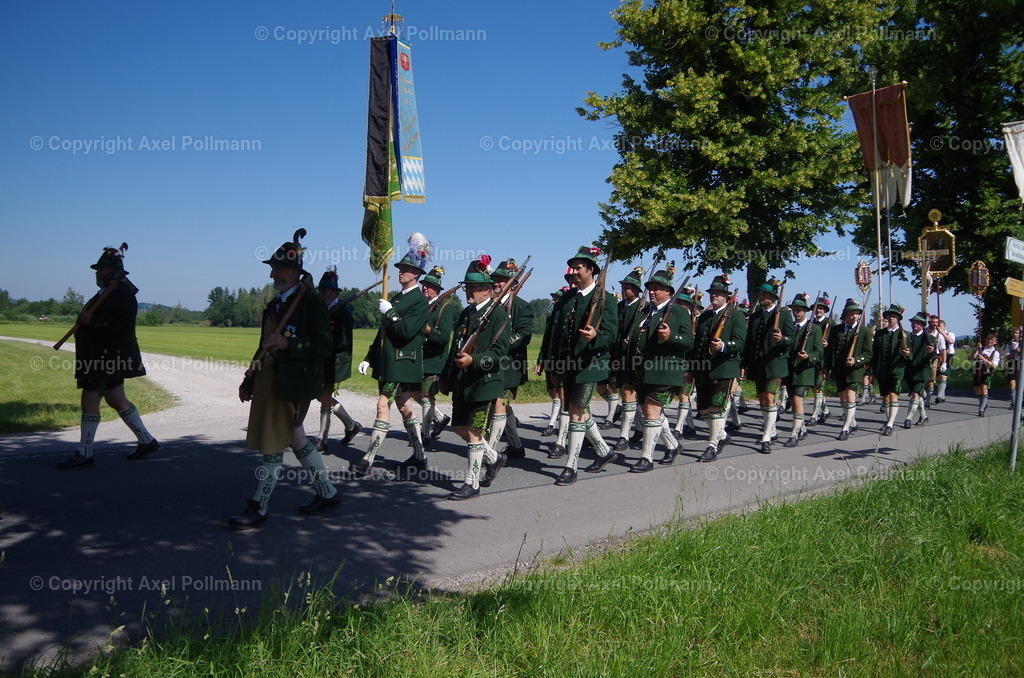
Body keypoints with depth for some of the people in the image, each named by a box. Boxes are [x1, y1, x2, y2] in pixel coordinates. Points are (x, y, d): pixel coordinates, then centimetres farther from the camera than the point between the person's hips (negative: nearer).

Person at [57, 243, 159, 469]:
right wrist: (84, 319, 11)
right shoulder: (105, 293, 17)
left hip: (109, 358, -11)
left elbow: (124, 326, -26)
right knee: (117, 400, 14)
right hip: (101, 357, 11)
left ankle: (84, 455, 0)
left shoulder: (123, 294, -15)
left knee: (90, 401, -7)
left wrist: (92, 320, -27)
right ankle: (147, 441, 22)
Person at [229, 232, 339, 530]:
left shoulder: (311, 301, -10)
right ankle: (328, 494, 27)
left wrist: (288, 344, -25)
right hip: (269, 381, 9)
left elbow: (324, 343, -16)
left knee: (274, 444, -5)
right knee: (296, 439, 15)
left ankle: (258, 508, 4)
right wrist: (249, 381, 20)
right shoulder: (276, 303, 16)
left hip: (292, 384, -9)